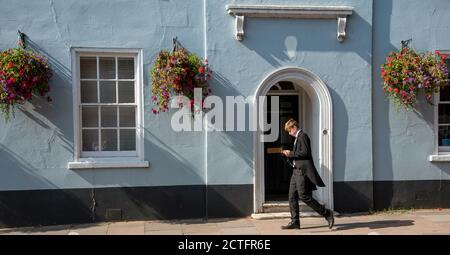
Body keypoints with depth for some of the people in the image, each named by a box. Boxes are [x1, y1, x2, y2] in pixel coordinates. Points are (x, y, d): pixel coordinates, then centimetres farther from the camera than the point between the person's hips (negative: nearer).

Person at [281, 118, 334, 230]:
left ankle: (327, 213, 1)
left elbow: (305, 152, -19)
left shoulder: (303, 136, -10)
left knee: (304, 196, -9)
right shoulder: (297, 137, 20)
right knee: (292, 196, 8)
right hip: (296, 170, 10)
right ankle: (295, 221, 13)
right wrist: (289, 154, 9)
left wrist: (291, 153, -13)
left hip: (303, 171, -10)